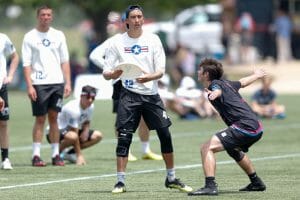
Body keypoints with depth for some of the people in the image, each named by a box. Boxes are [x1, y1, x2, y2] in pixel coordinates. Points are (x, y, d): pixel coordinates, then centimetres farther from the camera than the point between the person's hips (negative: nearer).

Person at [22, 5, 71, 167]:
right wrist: (29, 86, -11)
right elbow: (26, 64, -2)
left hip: (57, 82, 3)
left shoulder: (58, 35, 10)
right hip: (39, 84, -3)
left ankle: (55, 155, 7)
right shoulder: (30, 37, 1)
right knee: (40, 118, -3)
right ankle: (36, 155, -1)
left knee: (53, 117, 4)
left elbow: (65, 61, 12)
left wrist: (67, 82, 3)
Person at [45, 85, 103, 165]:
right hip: (56, 132, -9)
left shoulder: (90, 106, -4)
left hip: (70, 131, 9)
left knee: (98, 136, -2)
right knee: (72, 136, -41)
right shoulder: (73, 109, -29)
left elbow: (87, 123, 13)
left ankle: (68, 153, 2)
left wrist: (86, 130, -14)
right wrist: (79, 155, -26)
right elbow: (74, 133, -27)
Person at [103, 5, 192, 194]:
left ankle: (171, 178, 16)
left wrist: (149, 77, -25)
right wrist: (114, 74, -24)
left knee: (165, 135, 1)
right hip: (129, 94, -1)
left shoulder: (153, 40, 1)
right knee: (124, 137, -10)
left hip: (151, 94, 1)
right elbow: (106, 73, 0)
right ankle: (120, 181, -4)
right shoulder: (118, 42, 0)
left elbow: (161, 71, -3)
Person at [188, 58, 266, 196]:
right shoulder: (227, 83, 20)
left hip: (244, 126, -10)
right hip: (256, 128, 10)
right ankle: (256, 183, 52)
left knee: (207, 148, -17)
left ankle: (210, 186, -30)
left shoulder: (215, 84, -5)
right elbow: (243, 82, 41)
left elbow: (218, 90, -32)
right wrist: (256, 75, 62)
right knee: (234, 150, 39)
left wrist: (214, 94, -56)